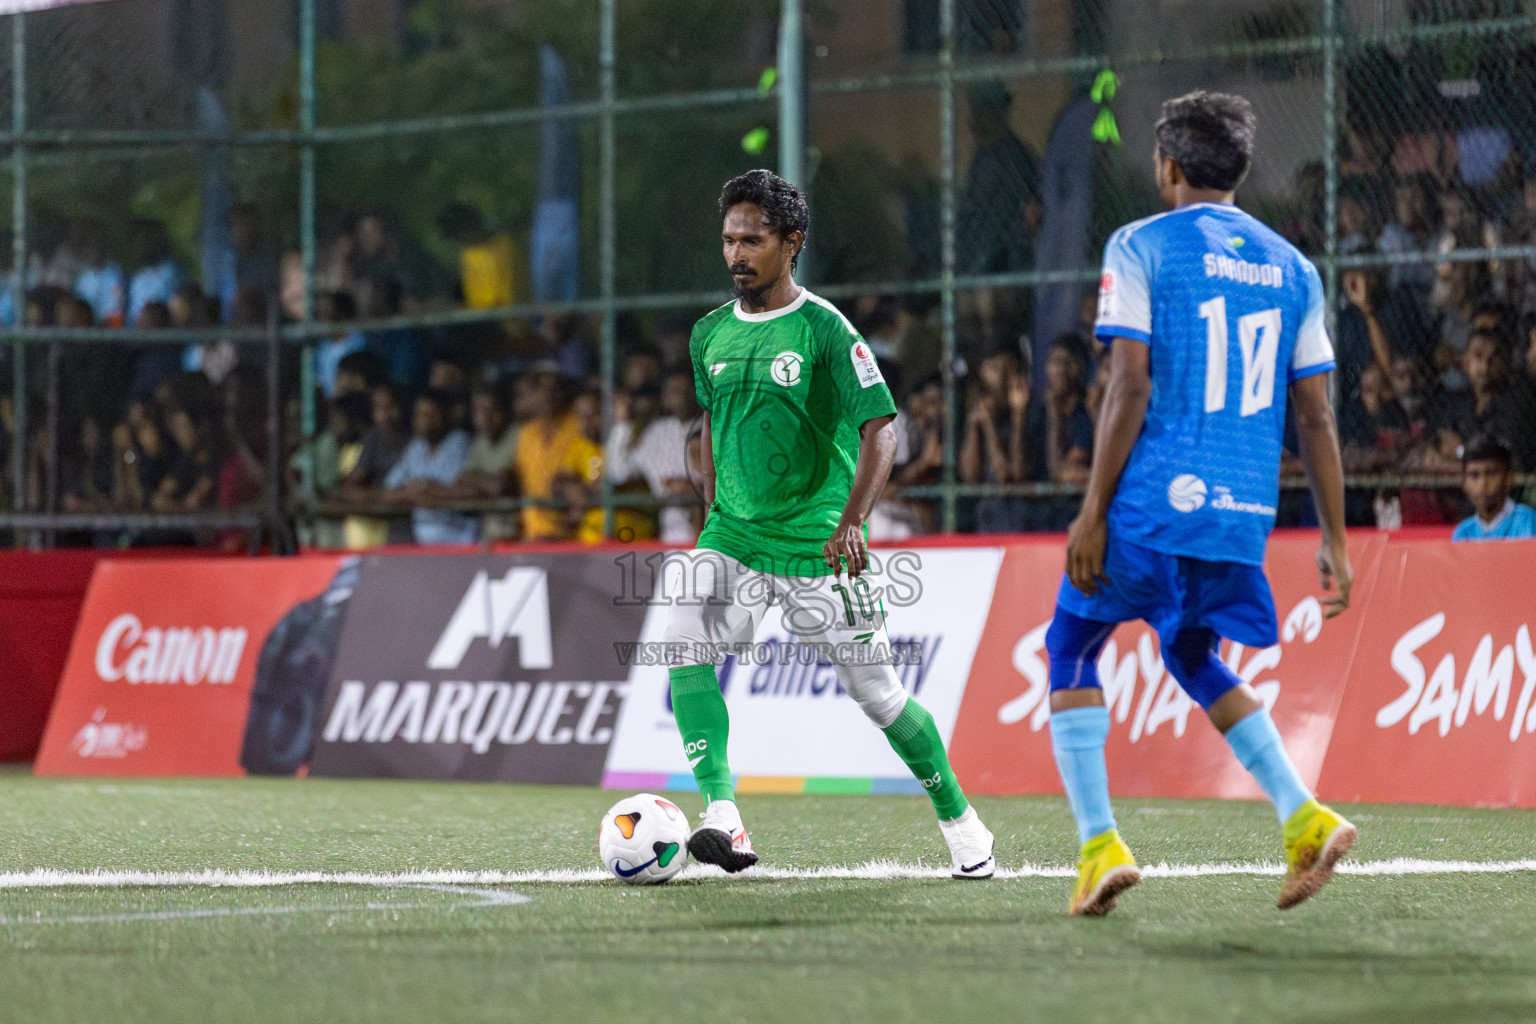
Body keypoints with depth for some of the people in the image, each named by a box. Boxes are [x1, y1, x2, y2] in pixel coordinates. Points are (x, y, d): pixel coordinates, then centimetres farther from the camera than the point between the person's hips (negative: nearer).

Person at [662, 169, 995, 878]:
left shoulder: (824, 329, -10)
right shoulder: (711, 334, 6)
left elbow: (879, 430, -14)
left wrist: (852, 521, -27)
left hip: (817, 546, -5)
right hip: (732, 538, 5)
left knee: (876, 692, 0)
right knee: (685, 649, -20)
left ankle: (959, 820, 20)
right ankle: (722, 819, -21)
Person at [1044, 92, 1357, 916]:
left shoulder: (1140, 248, -3)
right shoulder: (1290, 267, 12)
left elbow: (1130, 387, -11)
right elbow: (1315, 417, 10)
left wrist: (1092, 512, -9)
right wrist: (1334, 542, 12)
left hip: (1151, 505, -5)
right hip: (1244, 511, 5)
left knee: (1072, 652, 12)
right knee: (1195, 661, 24)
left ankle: (1099, 844, -2)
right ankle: (1304, 819, 6)